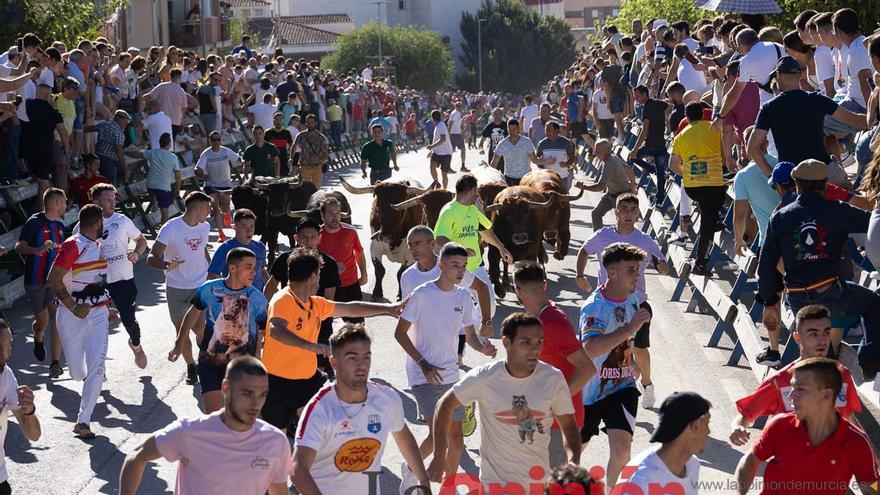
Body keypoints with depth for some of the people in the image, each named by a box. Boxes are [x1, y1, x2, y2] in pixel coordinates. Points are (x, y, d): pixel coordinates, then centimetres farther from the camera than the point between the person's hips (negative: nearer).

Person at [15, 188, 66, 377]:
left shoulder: (60, 225, 12)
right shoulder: (34, 222, -10)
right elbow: (19, 247, -15)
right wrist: (37, 250, -32)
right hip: (35, 280, -4)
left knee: (57, 319, -10)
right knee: (42, 322, 8)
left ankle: (55, 364, -9)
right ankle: (38, 338, 45)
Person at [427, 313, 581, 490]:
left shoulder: (553, 379, -10)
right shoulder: (484, 377, -14)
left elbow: (568, 425, 0)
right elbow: (445, 405, -2)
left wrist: (573, 463, -18)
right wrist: (439, 457, -3)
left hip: (540, 482, 2)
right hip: (495, 482, -2)